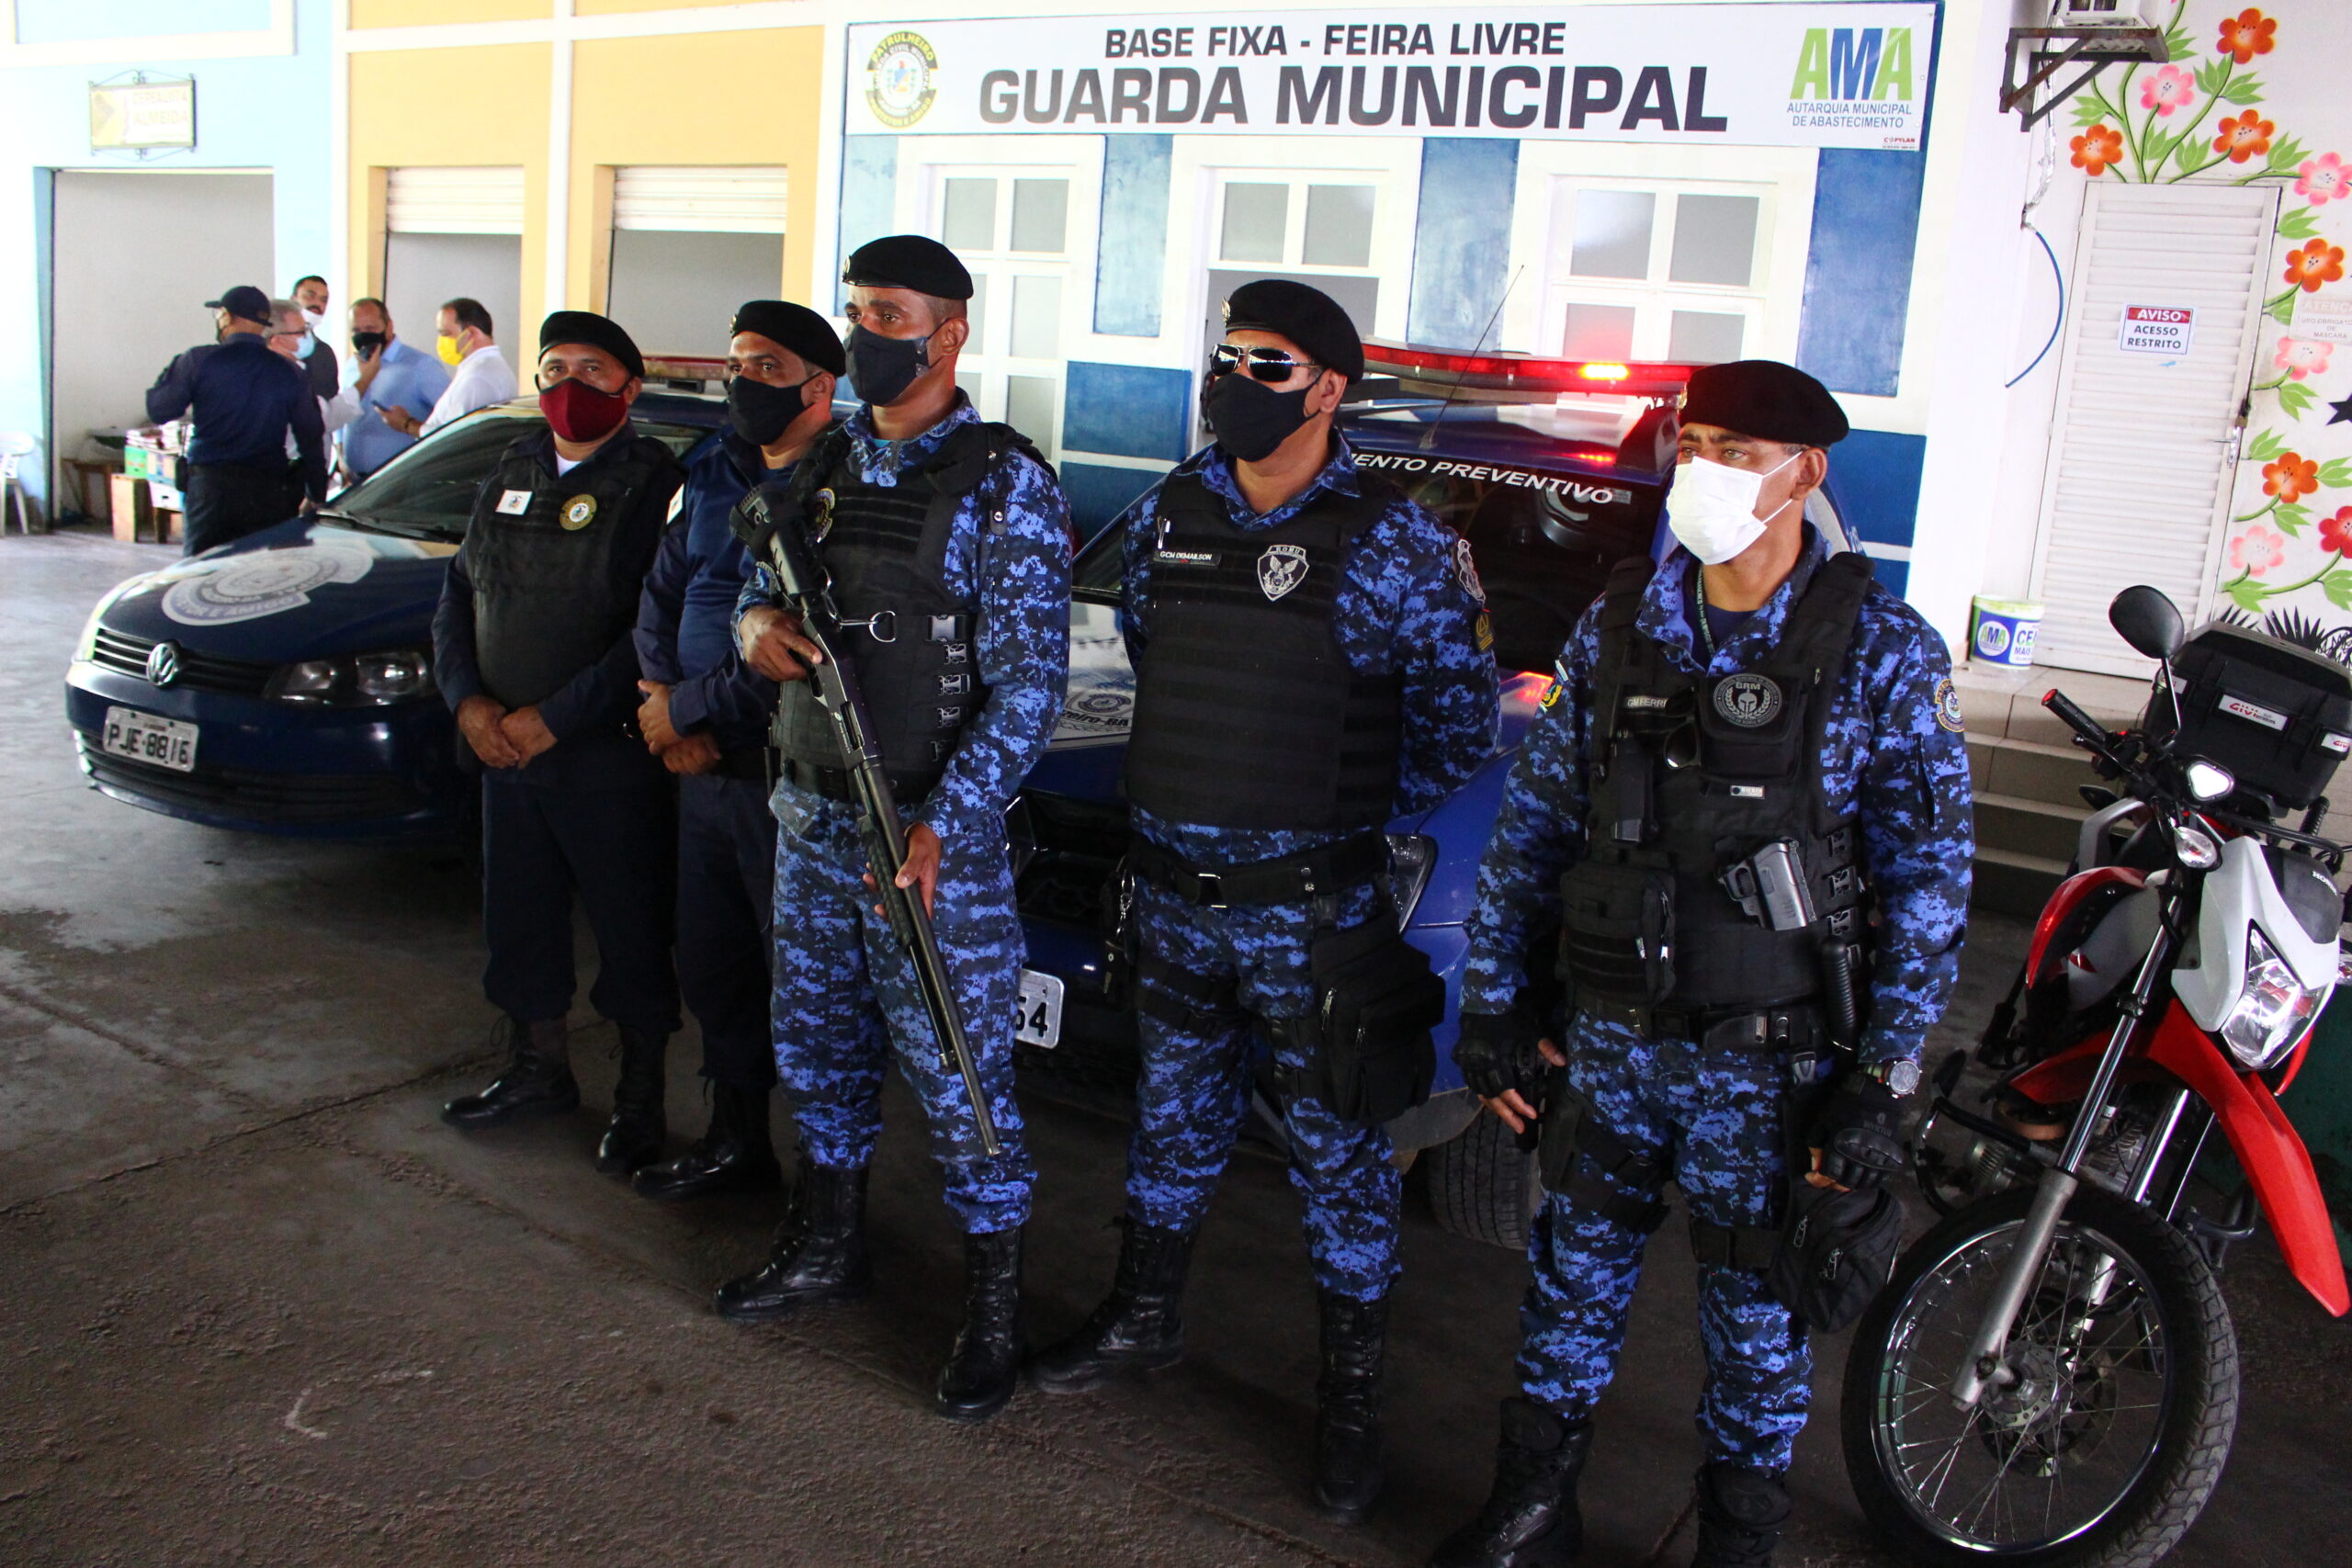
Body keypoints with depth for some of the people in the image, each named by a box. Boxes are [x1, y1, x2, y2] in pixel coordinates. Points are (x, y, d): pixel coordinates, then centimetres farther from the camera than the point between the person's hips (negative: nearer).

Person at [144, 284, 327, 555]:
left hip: (210, 484, -2)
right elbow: (312, 438, 6)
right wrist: (316, 497, 14)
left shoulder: (199, 360, -3)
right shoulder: (288, 373, 4)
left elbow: (158, 410, 3)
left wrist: (172, 368, 20)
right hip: (268, 489, 2)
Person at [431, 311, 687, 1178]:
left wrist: (552, 719, -19)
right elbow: (458, 590, 13)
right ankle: (538, 1070, 37)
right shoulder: (514, 473, 10)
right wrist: (467, 699, -3)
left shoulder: (656, 485, -12)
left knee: (633, 935, 4)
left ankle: (639, 1101, 20)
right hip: (505, 750, 7)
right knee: (519, 919, 18)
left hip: (612, 757, -7)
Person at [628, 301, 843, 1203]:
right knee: (712, 965, 18)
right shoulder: (713, 474, 12)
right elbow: (662, 594, 14)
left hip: (793, 779, -8)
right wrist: (663, 698, -3)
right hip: (705, 769, 8)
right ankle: (736, 1141, 36)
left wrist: (688, 710, -12)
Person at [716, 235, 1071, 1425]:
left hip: (934, 831, -7)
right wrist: (760, 627, -6)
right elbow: (761, 582, 21)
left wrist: (942, 827, -23)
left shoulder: (1004, 483, -11)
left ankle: (992, 1310, 16)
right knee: (815, 1046, 19)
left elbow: (1028, 682, -15)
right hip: (809, 813, 7)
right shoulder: (827, 465, 9)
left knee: (958, 1072, 0)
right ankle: (828, 1241, 40)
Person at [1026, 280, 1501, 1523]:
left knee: (1338, 1147, 6)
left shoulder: (1393, 543, -12)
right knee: (1173, 1113, 21)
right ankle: (1143, 1316, 41)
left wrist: (1356, 807, 2)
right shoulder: (1167, 515, 3)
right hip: (1174, 890, 5)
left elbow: (1462, 721, -5)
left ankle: (1352, 1388, 23)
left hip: (1313, 906, -5)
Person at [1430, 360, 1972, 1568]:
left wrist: (1883, 1077, -12)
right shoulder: (1617, 627, 2)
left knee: (1757, 1315, 12)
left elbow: (1928, 877, -8)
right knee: (1573, 1277, 16)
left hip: (1772, 1060, -3)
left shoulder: (1883, 652, -8)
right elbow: (1532, 827, 6)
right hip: (1607, 1038, 3)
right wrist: (1494, 1006, 4)